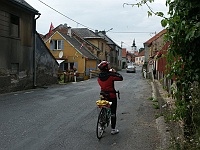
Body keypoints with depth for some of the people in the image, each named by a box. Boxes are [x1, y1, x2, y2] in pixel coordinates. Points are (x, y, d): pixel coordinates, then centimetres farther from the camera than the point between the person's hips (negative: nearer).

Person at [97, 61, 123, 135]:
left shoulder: (99, 76, -2)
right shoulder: (110, 75, -19)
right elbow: (121, 78, -13)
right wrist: (115, 72, -1)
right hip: (112, 96, -6)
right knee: (113, 112, 5)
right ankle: (113, 129, 10)